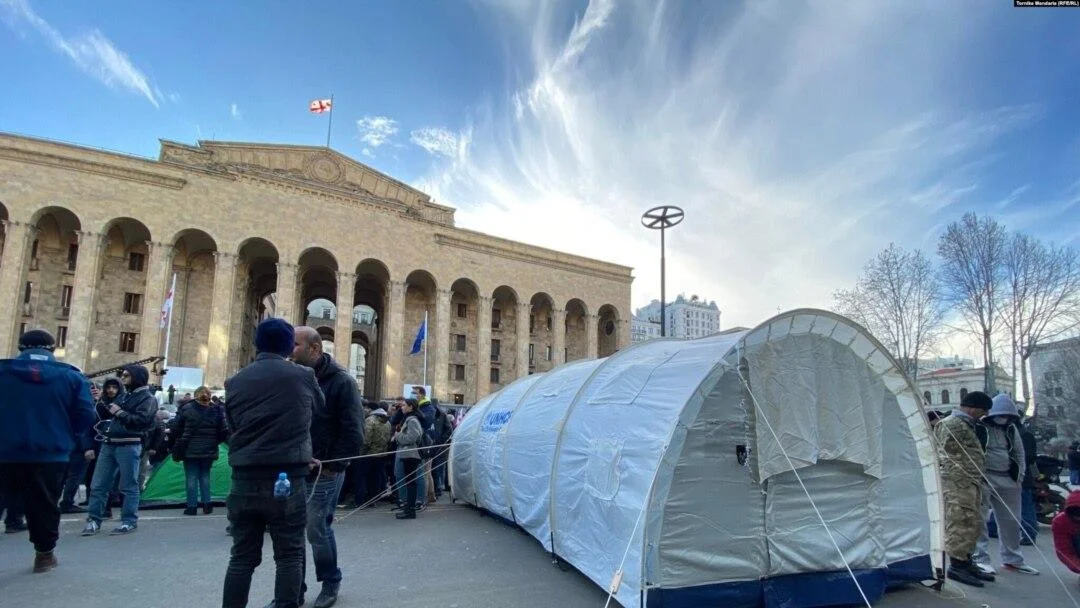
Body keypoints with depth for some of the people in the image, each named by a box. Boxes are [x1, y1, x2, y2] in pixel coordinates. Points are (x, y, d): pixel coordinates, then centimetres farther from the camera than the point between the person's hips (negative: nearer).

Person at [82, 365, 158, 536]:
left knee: (129, 486, -2)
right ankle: (94, 520, 14)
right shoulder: (125, 395, 21)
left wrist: (119, 412, -14)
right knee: (98, 485, 7)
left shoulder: (148, 399, -4)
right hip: (109, 445, 8)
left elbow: (141, 420, -18)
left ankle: (129, 521, 5)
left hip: (129, 446, -8)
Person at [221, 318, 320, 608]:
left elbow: (231, 427, 12)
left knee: (242, 557, 13)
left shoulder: (235, 382, 5)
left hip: (244, 480, 4)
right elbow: (321, 409, 12)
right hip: (287, 481, -3)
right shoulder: (303, 376, -4)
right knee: (289, 556, 7)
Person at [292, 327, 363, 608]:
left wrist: (332, 466, -14)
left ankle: (331, 582, 23)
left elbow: (353, 433, -13)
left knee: (317, 530, 1)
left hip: (323, 472, -6)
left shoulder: (340, 381, -11)